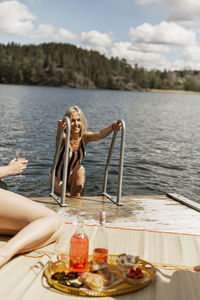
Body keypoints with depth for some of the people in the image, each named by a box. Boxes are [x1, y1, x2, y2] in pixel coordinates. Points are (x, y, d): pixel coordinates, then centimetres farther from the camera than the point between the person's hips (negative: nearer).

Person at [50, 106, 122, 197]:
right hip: (58, 177, -2)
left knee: (80, 169, -28)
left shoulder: (85, 137, -14)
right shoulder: (64, 138, -22)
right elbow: (60, 136, -48)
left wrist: (112, 127, -55)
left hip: (74, 177, 2)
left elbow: (100, 134, -34)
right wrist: (60, 129, -72)